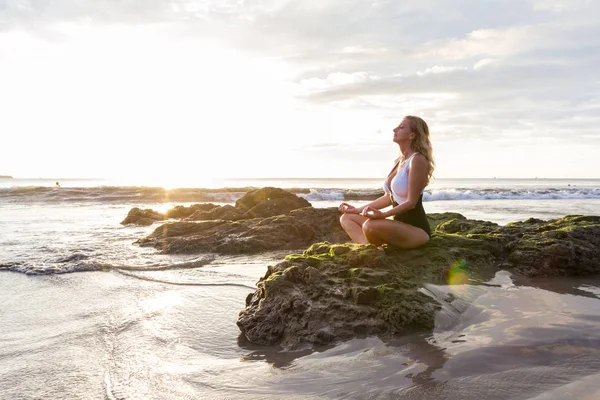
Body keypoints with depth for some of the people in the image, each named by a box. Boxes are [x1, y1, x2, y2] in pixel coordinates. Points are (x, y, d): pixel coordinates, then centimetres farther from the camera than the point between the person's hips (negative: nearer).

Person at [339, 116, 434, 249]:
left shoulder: (417, 160, -14)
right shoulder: (398, 161, 13)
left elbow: (411, 202, -19)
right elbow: (388, 198, 17)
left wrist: (382, 214, -32)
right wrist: (358, 209, 14)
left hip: (417, 229, -9)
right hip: (399, 225, 9)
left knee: (370, 225, -36)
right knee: (346, 218, 3)